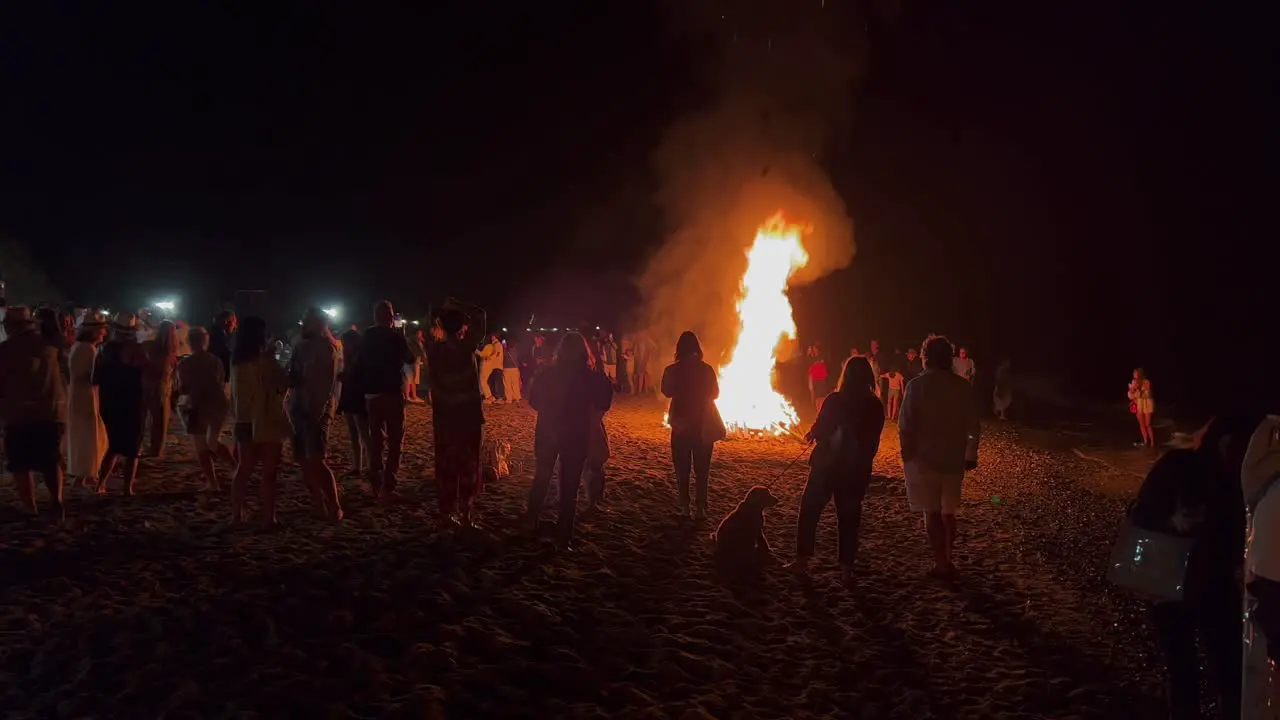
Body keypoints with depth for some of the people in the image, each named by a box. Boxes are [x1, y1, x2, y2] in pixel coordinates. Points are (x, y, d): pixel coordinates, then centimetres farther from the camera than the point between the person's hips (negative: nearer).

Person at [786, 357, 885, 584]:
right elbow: (873, 441, 4)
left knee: (809, 510, 11)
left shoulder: (834, 400, -14)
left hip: (827, 465, -3)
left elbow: (818, 430, -11)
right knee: (849, 517, 11)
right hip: (857, 469, 3)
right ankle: (847, 568, 12)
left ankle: (802, 559, 10)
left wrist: (811, 434, 10)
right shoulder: (875, 406, -3)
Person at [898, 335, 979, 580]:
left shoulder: (917, 385, -13)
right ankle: (947, 560, 24)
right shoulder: (963, 386, -1)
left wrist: (907, 453, -1)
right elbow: (972, 425, 3)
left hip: (924, 457, -4)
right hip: (953, 458, 4)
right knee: (948, 511, 18)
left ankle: (941, 564, 5)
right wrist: (971, 455, 14)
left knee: (932, 512, 4)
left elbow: (906, 425, -14)